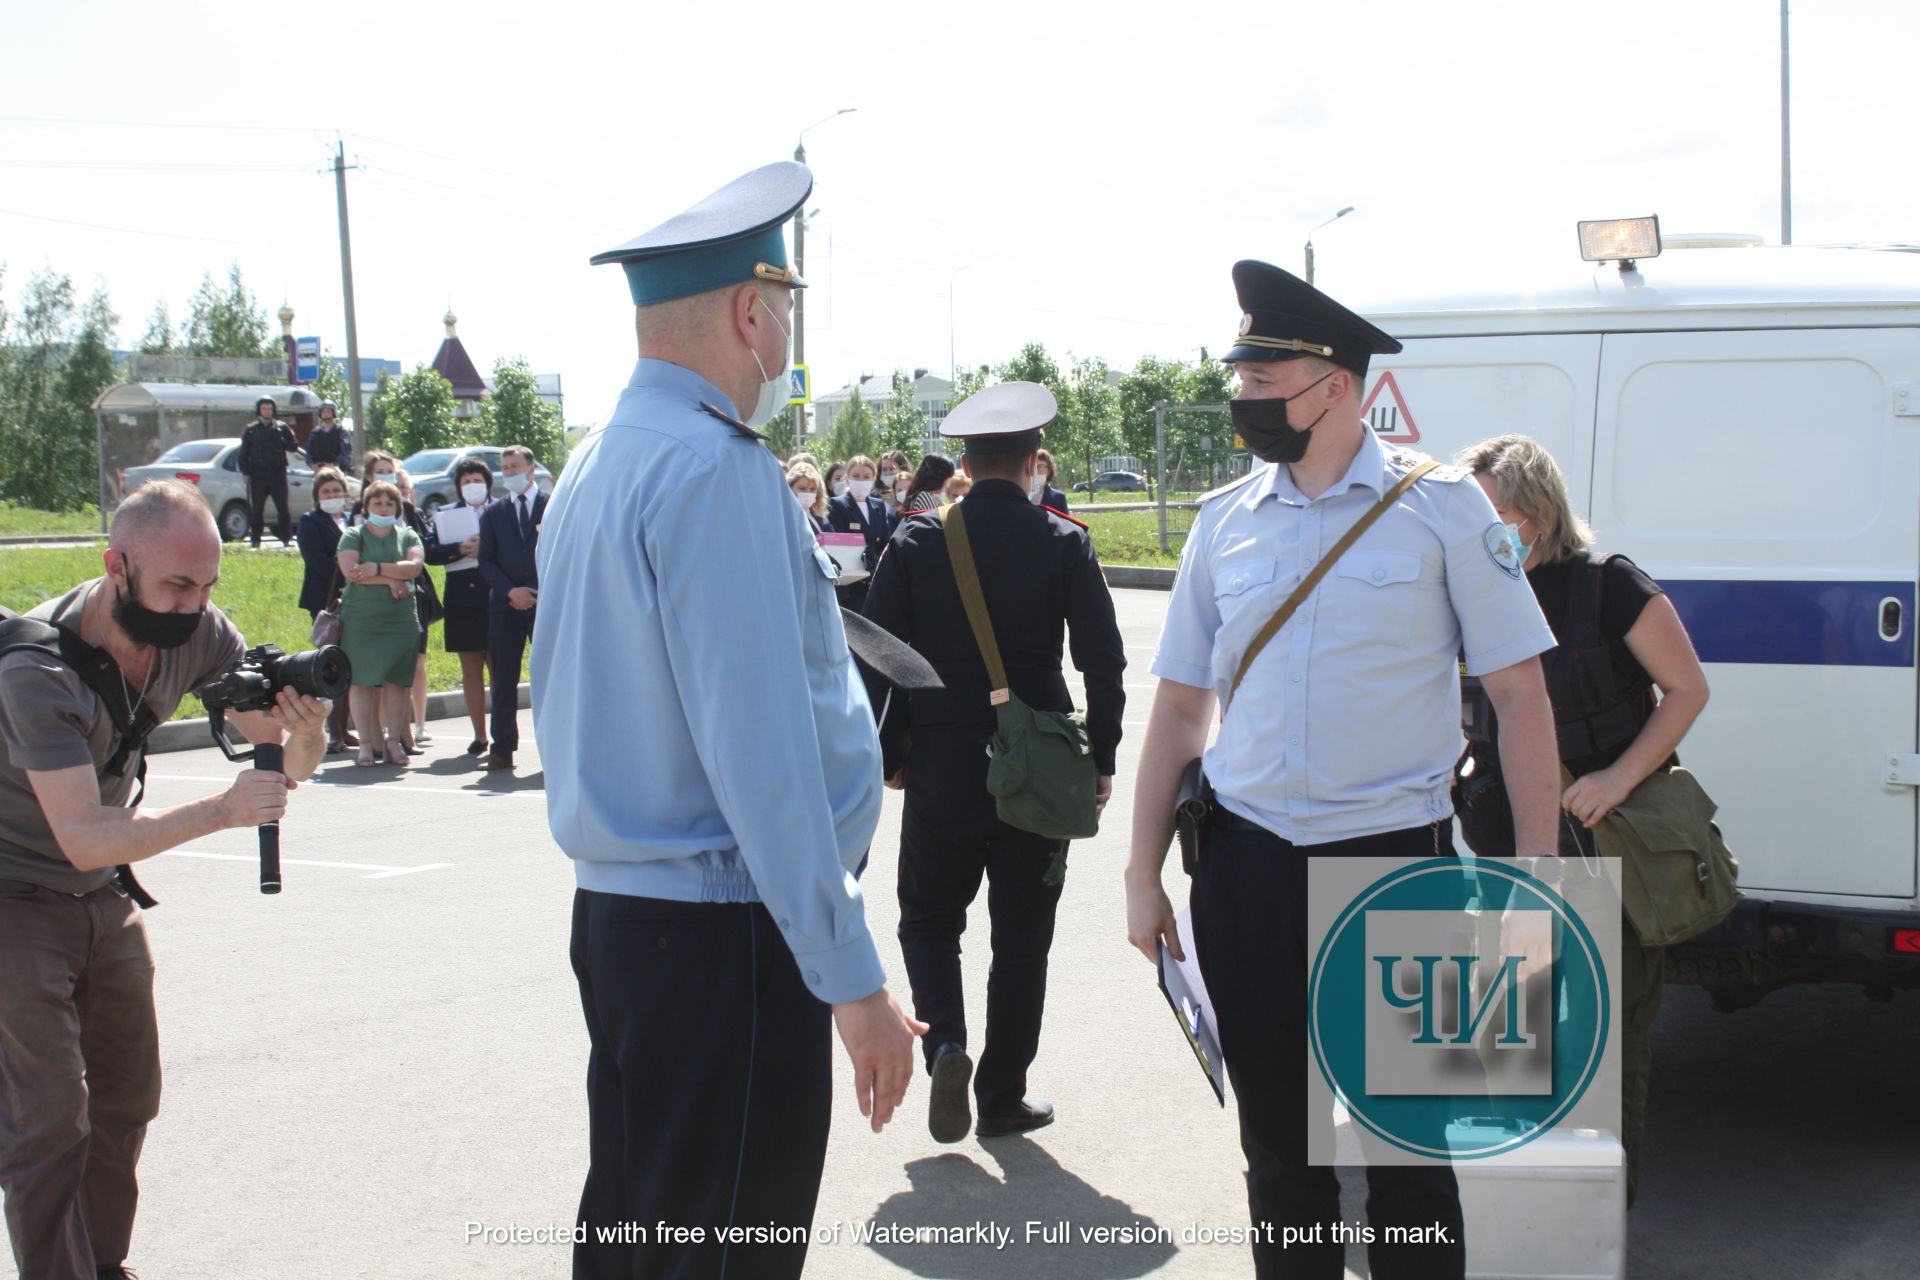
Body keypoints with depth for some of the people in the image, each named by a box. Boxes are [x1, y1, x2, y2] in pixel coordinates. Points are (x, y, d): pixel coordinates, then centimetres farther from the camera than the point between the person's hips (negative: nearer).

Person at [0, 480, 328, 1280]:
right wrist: (222, 810, -44)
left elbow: (286, 760, -13)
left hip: (105, 897, 6)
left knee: (127, 1097, 9)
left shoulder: (197, 632, -12)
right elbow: (84, 838, -35)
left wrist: (305, 731, -36)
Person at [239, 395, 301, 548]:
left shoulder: (282, 427, 9)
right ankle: (256, 540, 7)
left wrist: (280, 442, -6)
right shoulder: (251, 429, 9)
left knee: (283, 508, -3)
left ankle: (286, 538, 0)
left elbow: (294, 446, 9)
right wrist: (246, 472, 0)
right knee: (257, 510, 3)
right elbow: (243, 453, 9)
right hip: (258, 475, 0)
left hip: (277, 473, 0)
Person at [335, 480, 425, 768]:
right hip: (360, 618, -2)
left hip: (401, 618, 2)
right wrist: (390, 579, -11)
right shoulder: (353, 536, 6)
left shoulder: (408, 536, 13)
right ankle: (366, 744, 0)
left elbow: (415, 566, -6)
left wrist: (378, 568, -15)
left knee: (397, 681, 0)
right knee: (362, 680, -4)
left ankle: (394, 742, 4)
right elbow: (350, 570, -10)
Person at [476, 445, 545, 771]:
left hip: (548, 601, -2)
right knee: (504, 679, 2)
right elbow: (486, 562, 8)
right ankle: (502, 748, 6)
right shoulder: (493, 513, 12)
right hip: (505, 605, 2)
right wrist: (510, 591, -7)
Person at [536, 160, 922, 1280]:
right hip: (725, 934, -10)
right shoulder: (719, 469, -17)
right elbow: (760, 753, -21)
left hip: (617, 908, 10)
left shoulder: (597, 464, 13)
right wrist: (853, 977, -19)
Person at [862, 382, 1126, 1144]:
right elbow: (1104, 661, -5)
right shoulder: (1066, 545, -5)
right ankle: (1002, 1097, 16)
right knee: (1021, 939, 11)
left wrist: (888, 755, 8)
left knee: (929, 918, 17)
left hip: (940, 773, 0)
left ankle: (946, 1042, -6)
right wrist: (1100, 760, 5)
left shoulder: (916, 543, -4)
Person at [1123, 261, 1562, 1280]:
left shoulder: (1440, 507, -4)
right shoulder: (1224, 522, 6)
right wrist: (1143, 874, 8)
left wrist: (1537, 880, -8)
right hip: (1245, 863, 4)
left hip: (1394, 854, -3)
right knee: (1276, 1144, 13)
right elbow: (1179, 707, 11)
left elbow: (1520, 699, -4)